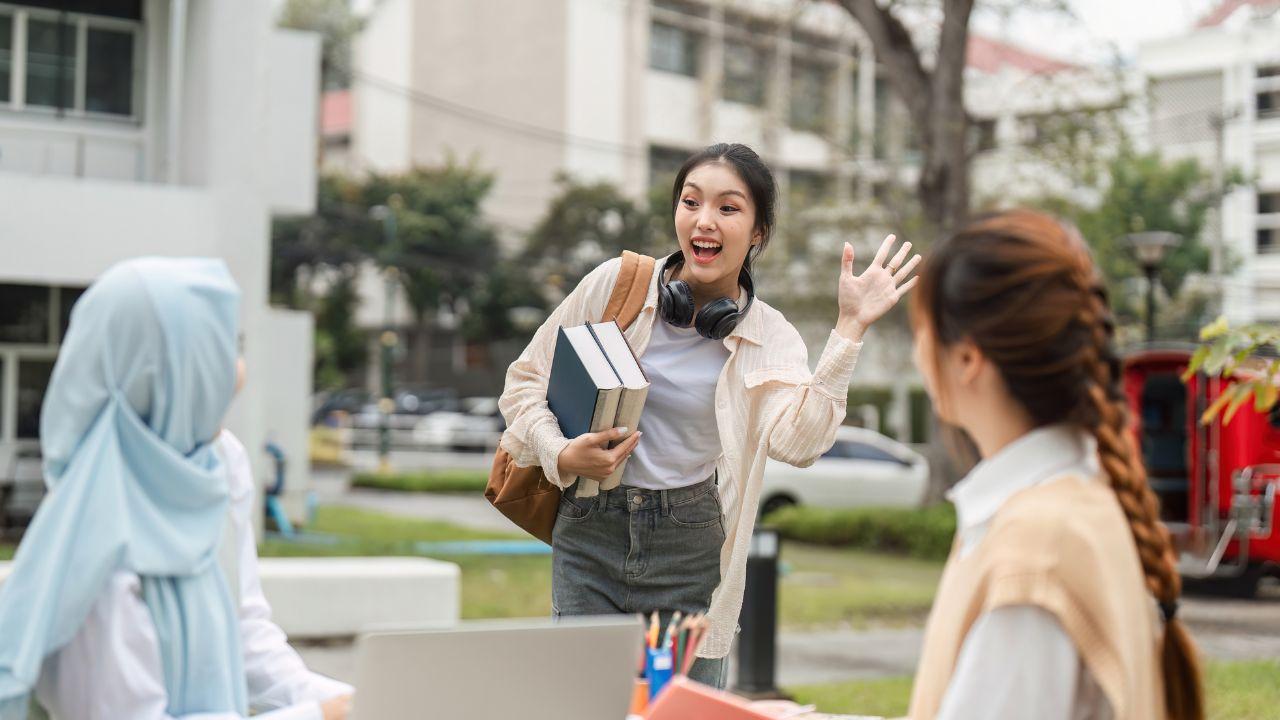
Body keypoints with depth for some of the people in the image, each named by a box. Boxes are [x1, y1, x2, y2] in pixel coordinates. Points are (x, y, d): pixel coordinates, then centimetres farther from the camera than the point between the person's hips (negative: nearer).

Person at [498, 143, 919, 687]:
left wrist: (850, 328, -19)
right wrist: (560, 455, -10)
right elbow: (527, 378, 8)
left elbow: (796, 442, -18)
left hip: (692, 548, 0)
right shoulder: (616, 283, 0)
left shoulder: (769, 338, 1)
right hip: (591, 538, 0)